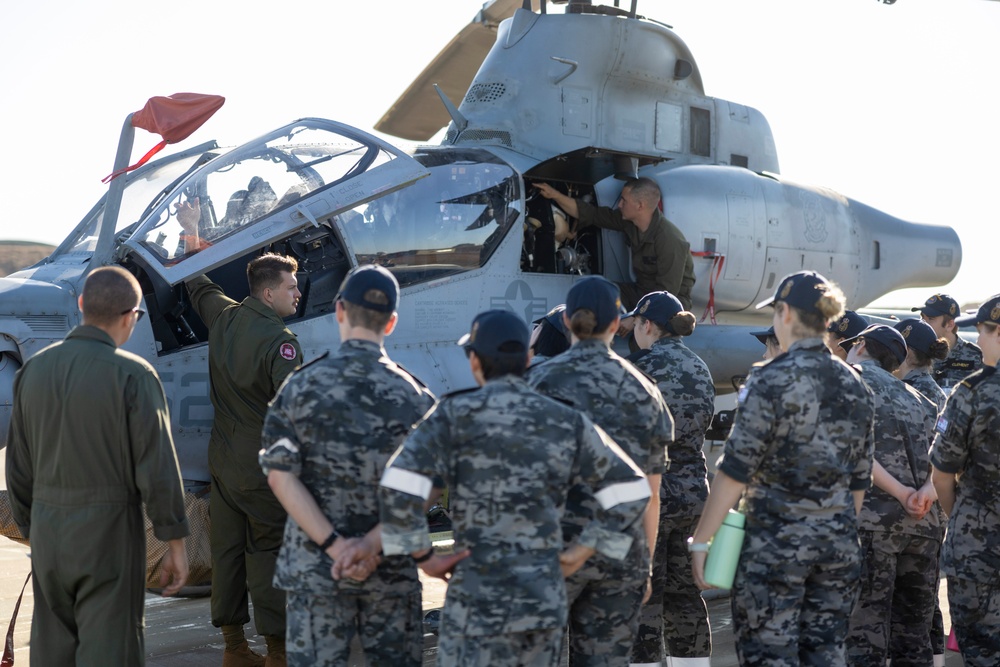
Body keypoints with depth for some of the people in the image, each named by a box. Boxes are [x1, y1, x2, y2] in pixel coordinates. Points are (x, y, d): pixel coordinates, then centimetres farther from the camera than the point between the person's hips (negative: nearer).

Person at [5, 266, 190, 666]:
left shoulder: (34, 369, 5)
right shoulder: (132, 375, -13)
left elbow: (18, 468, 10)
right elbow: (157, 468, -14)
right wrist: (175, 543, -6)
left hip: (48, 532, 5)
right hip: (110, 530, -5)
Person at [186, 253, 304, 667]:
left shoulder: (224, 317, 3)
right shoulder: (279, 341, -20)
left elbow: (199, 288, 26)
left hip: (222, 460, 8)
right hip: (263, 466, -7)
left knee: (227, 550, 11)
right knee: (268, 554, 0)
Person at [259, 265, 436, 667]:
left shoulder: (302, 386, -4)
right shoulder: (412, 395, -4)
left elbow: (281, 475, -11)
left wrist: (333, 544, -14)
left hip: (314, 567, 0)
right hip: (392, 569, 0)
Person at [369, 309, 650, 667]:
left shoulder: (455, 414, -9)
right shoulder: (566, 422, 3)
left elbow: (399, 486, -21)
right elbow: (630, 491, 2)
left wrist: (424, 557, -7)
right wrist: (580, 551, 7)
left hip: (480, 600, -4)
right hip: (544, 596, 5)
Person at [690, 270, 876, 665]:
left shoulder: (772, 380, -12)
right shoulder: (854, 385, 8)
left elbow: (736, 469, -14)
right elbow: (859, 479, 13)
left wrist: (700, 539, -8)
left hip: (775, 540, -6)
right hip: (838, 543, 6)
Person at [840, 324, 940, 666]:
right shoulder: (915, 396, 24)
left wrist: (899, 492, -11)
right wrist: (929, 488, -5)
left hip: (871, 518, -6)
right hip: (924, 524, 6)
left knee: (864, 637, -5)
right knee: (913, 638, 13)